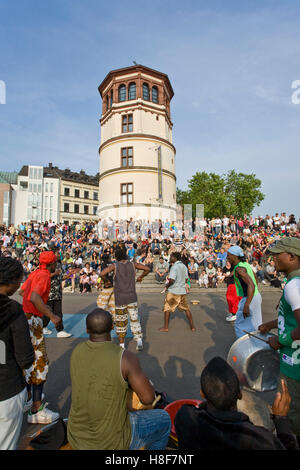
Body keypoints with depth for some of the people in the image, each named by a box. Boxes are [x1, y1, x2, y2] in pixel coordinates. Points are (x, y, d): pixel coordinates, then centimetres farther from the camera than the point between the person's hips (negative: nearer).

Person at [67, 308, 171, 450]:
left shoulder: (76, 352, -8)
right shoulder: (126, 358, -26)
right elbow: (148, 399, -17)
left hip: (78, 437, 5)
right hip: (112, 442, -5)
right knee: (163, 420, 18)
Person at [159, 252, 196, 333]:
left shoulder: (174, 267, -17)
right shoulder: (184, 266, 7)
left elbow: (172, 280, -25)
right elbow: (186, 279, 13)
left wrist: (167, 285, -7)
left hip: (173, 291, -7)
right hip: (182, 291, 7)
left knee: (167, 308, 6)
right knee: (186, 309, 17)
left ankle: (165, 327, 12)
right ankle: (192, 326, 22)